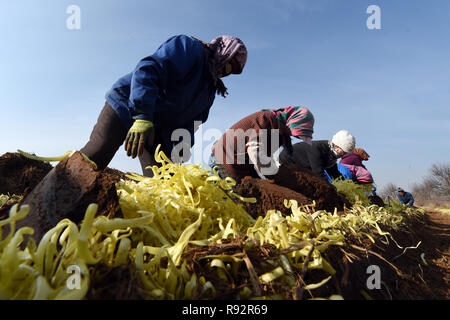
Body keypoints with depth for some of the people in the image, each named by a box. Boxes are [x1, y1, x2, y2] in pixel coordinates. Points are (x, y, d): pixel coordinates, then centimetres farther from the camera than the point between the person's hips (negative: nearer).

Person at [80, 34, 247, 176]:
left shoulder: (210, 87, 16)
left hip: (157, 130, 8)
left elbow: (191, 119, 12)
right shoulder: (188, 47, -9)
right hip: (127, 105, -7)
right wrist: (143, 116, -35)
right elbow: (147, 70, -24)